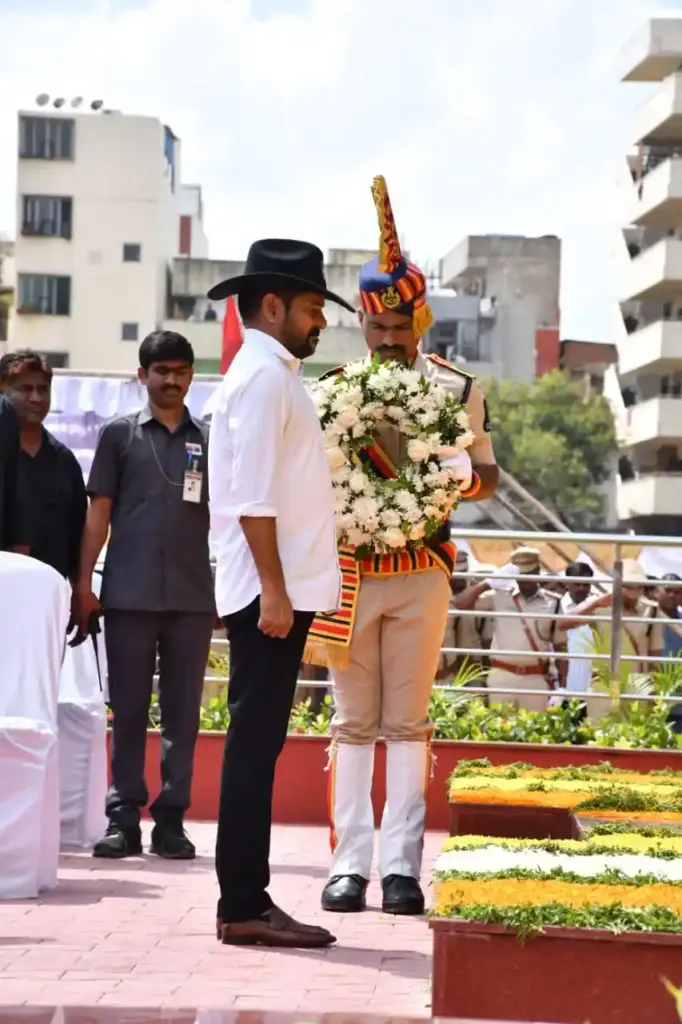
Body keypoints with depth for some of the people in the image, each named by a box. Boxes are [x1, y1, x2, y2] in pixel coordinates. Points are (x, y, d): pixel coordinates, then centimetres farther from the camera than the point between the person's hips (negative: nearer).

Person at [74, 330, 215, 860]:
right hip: (129, 593, -1)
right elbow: (99, 512, 5)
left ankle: (171, 818, 6)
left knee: (183, 711, 3)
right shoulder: (120, 434, 8)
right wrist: (84, 583, -2)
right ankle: (123, 817, 3)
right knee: (128, 708, 1)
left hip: (193, 596, 1)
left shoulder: (210, 441, 12)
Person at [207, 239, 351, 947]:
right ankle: (242, 907, -5)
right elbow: (253, 497, -19)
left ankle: (248, 901, 14)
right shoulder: (263, 376, -11)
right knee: (255, 747, -7)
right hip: (269, 593, -10)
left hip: (280, 591, 10)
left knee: (258, 747, 10)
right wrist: (273, 589, -21)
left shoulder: (274, 375, 20)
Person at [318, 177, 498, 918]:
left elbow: (486, 474, 10)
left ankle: (402, 866, 4)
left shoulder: (458, 390, 3)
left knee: (407, 722, 2)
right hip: (349, 572, 0)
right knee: (354, 722, 3)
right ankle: (350, 863, 6)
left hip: (421, 573, 0)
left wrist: (462, 478, -12)